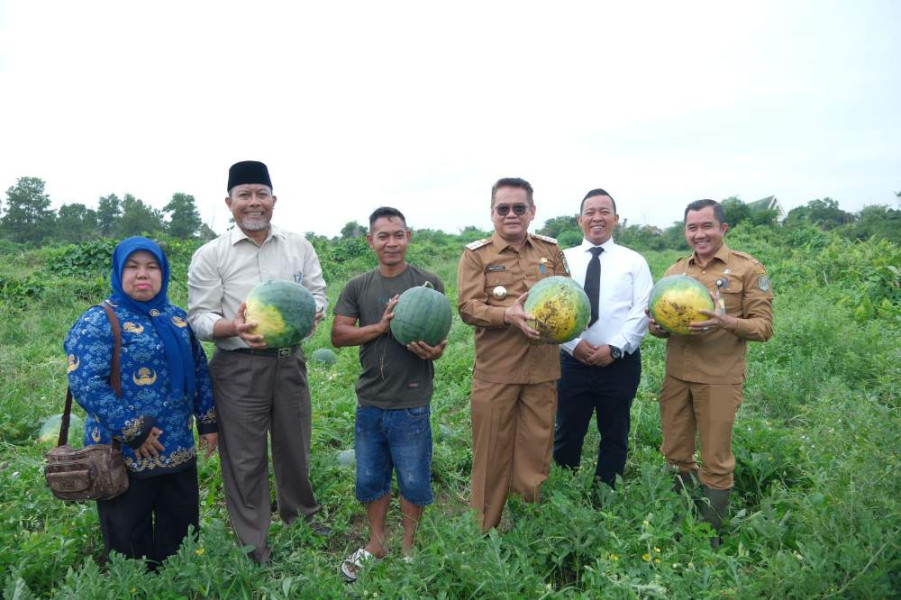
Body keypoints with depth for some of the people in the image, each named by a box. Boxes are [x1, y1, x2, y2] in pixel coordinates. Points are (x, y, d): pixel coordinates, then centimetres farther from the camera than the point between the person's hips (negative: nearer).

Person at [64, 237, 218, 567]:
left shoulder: (177, 317, 8)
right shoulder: (99, 322, -11)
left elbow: (199, 370, 14)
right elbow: (85, 383, -19)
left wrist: (207, 421, 9)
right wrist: (132, 431, -20)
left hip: (178, 449, 6)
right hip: (125, 453, -6)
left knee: (182, 531, 19)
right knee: (130, 541, 11)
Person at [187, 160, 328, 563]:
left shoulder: (299, 246, 6)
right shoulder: (209, 256, -4)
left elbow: (318, 293, 7)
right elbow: (199, 318, -6)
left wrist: (311, 314, -16)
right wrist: (233, 327, -26)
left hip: (289, 361, 3)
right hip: (238, 368, -3)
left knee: (295, 445, 18)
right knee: (245, 457, 7)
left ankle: (301, 514, 42)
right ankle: (254, 545, 24)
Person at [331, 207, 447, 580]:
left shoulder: (428, 283, -3)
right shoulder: (358, 287, 5)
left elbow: (441, 338, -4)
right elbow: (338, 335, -1)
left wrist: (433, 350, -27)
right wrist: (380, 326, -15)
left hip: (411, 405, -3)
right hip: (370, 403, 3)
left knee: (413, 482, 9)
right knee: (370, 479, 16)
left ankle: (408, 546, 32)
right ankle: (376, 544, 37)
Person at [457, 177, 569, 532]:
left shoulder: (551, 250, 11)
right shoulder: (476, 254, 0)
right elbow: (467, 307, -9)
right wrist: (508, 314, -25)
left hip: (543, 369, 3)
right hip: (495, 371, -3)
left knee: (536, 450, 11)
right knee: (492, 452, 7)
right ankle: (486, 529, 24)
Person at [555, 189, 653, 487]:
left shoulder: (634, 261, 4)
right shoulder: (563, 259, 6)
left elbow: (641, 311, -5)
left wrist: (615, 347, -15)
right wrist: (573, 343, -15)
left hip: (620, 362, 0)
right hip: (572, 360, 1)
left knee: (614, 436, 13)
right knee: (567, 434, 8)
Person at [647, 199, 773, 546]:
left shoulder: (748, 269, -3)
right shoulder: (674, 271, 10)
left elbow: (764, 326, -6)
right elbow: (658, 318, 14)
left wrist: (726, 322, -25)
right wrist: (656, 325, -10)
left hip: (720, 380, -4)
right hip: (676, 376, 4)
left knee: (716, 462, 6)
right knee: (676, 455, 12)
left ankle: (711, 537, 23)